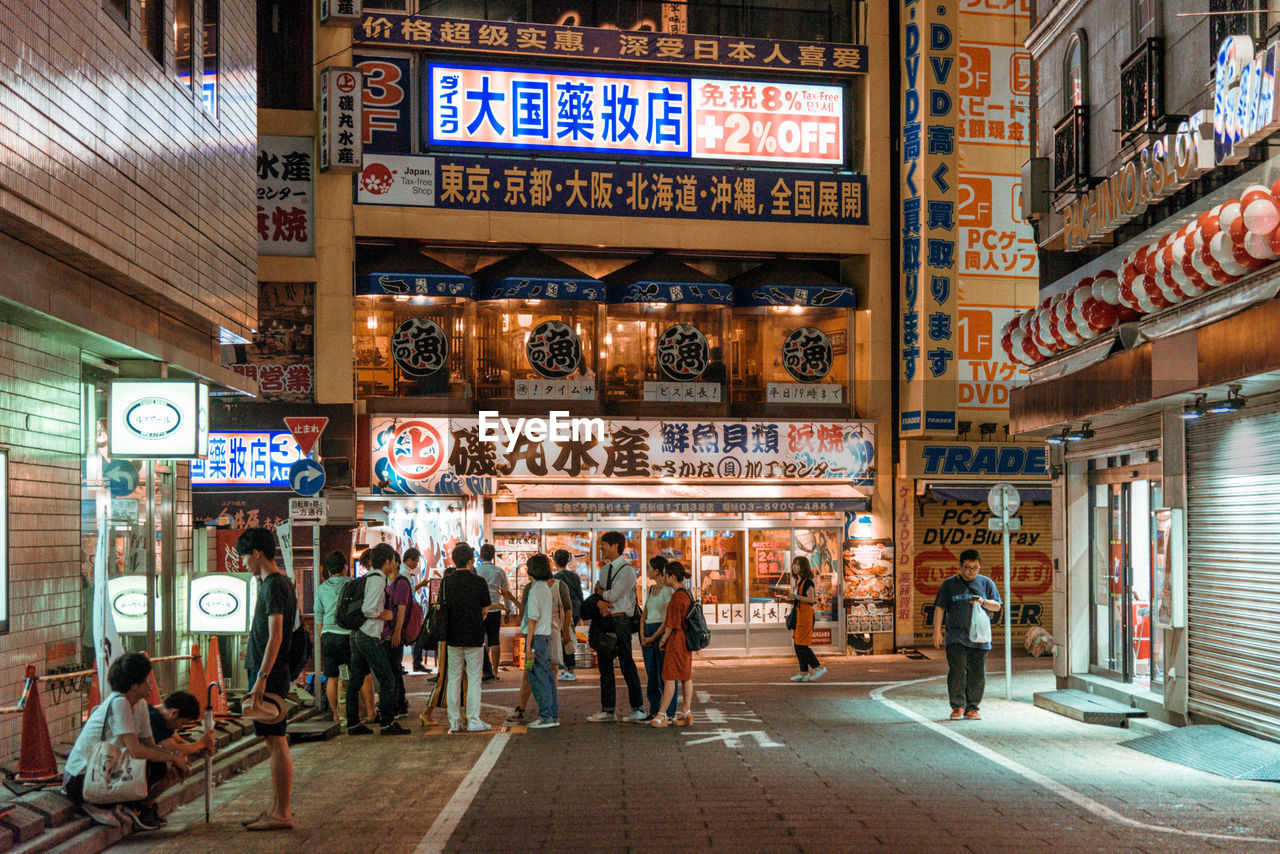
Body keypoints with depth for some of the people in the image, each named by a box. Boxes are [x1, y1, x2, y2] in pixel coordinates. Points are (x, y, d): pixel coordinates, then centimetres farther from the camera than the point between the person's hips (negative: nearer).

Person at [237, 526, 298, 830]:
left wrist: (262, 678, -24)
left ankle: (282, 814, -2)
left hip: (270, 674, -10)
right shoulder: (280, 581, 16)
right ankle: (277, 808, 20)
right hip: (272, 672, 10)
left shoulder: (274, 585, -15)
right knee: (276, 742, 13)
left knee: (277, 742, -6)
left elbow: (276, 635, -22)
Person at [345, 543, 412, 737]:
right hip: (369, 636, -10)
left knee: (355, 680, 10)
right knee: (387, 679, -2)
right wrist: (384, 616, -6)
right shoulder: (378, 580, -14)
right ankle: (388, 723, 0)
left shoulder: (368, 578, 14)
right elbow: (368, 609, -22)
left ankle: (353, 723, 15)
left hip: (356, 635, 10)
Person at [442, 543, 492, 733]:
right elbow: (485, 610, 0)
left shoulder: (446, 582, 1)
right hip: (474, 636, -3)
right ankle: (473, 721, 1)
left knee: (453, 678, 9)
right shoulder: (479, 582, -8)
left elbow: (443, 607, 7)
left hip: (453, 636, 3)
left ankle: (455, 721, 10)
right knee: (474, 678, 2)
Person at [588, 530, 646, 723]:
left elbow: (614, 595, -17)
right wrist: (600, 602, -9)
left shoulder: (627, 569, -10)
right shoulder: (605, 569, 16)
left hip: (620, 620, -8)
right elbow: (599, 593, 13)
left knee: (627, 665, -3)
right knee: (604, 666, 10)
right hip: (604, 620, 8)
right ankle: (608, 710, 17)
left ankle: (638, 709, 6)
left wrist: (601, 592, 2)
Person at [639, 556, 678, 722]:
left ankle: (669, 714, 2)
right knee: (651, 674, 9)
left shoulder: (668, 590, -10)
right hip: (648, 631, 8)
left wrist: (654, 637, -14)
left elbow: (669, 618, -15)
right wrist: (642, 633, 1)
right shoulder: (651, 589, 15)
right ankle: (654, 712, 16)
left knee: (664, 674, -4)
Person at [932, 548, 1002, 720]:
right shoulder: (949, 584, 6)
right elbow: (939, 608, 6)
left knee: (977, 674, 3)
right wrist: (937, 631, -1)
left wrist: (984, 602, -10)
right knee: (957, 670, -11)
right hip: (956, 635, -2)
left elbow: (997, 606, 10)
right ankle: (957, 706, 0)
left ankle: (972, 707, 14)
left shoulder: (986, 583, 10)